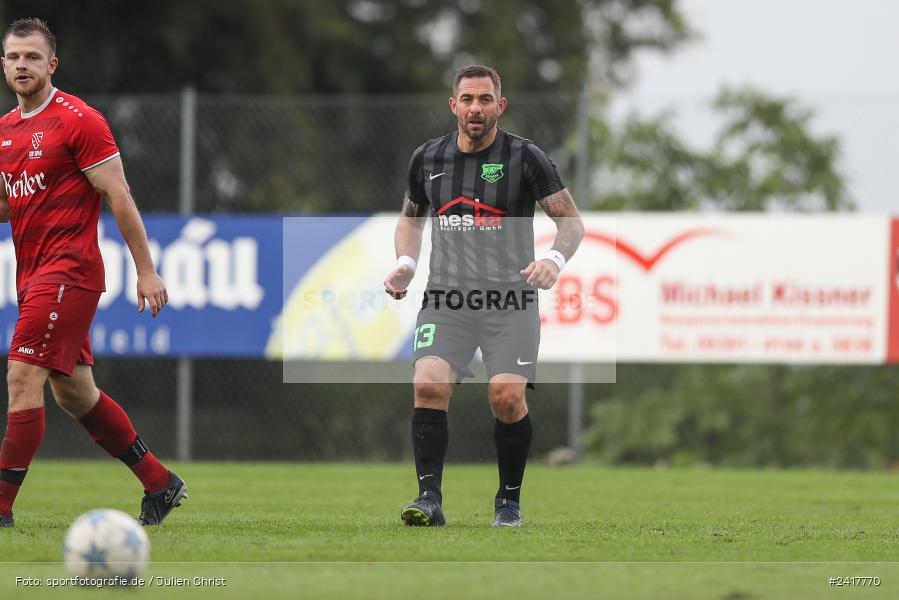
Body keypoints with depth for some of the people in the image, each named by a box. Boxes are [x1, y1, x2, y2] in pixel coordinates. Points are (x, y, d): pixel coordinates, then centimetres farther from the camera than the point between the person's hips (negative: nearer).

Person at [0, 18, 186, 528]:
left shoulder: (77, 120, -10)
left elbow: (119, 196, -10)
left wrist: (147, 271, -12)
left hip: (69, 270, -9)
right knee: (75, 393, 13)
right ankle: (161, 485, 24)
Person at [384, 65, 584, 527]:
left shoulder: (525, 157, -1)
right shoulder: (427, 158, 9)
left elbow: (571, 220, 3)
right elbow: (410, 216, 26)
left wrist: (555, 258, -17)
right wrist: (406, 263, 7)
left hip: (510, 301, -2)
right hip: (446, 298, 2)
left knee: (507, 397, -17)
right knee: (428, 385, -21)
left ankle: (509, 500, 4)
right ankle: (429, 500, -19)